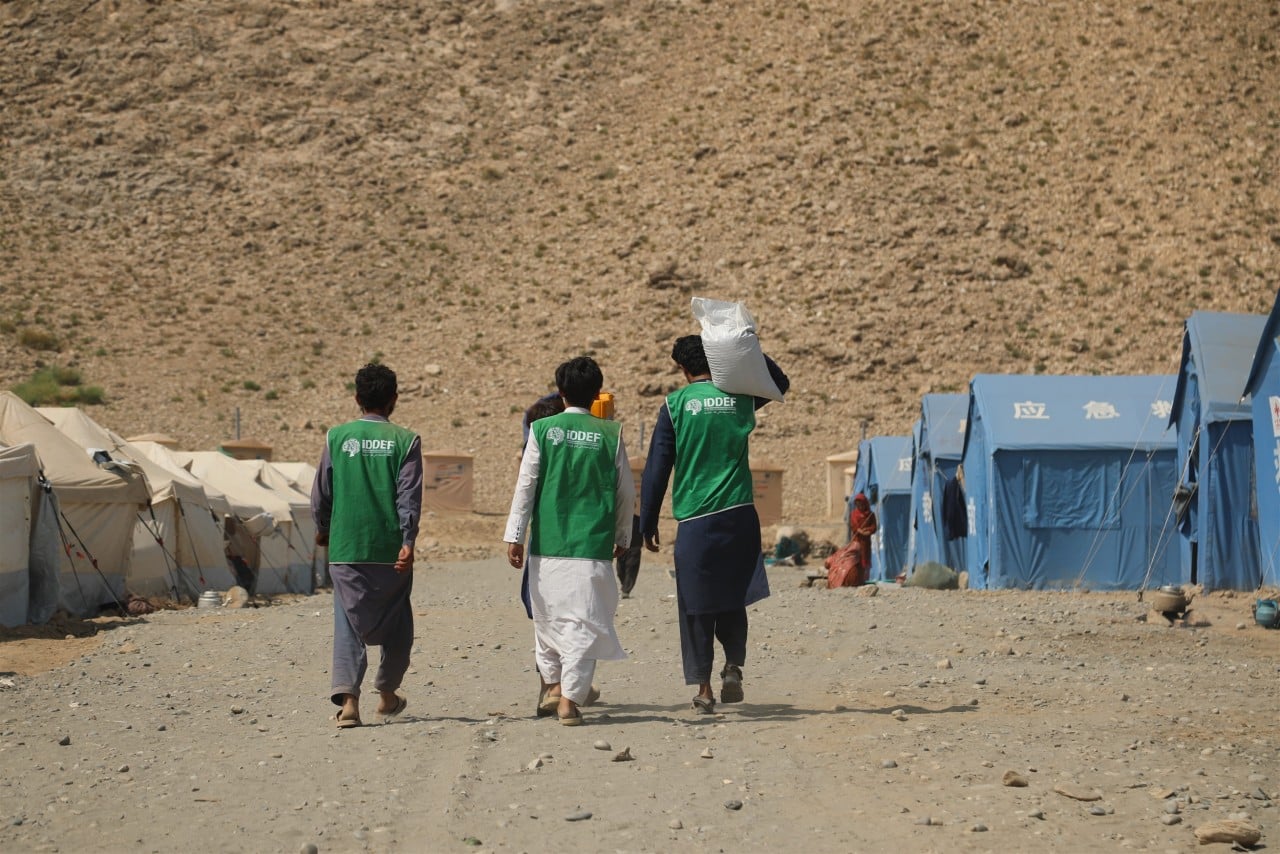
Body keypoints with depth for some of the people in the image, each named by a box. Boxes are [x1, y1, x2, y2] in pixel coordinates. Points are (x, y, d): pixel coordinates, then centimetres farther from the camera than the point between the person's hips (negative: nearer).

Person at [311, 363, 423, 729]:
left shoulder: (337, 437, 1)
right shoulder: (404, 441, -2)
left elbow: (321, 492, 7)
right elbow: (409, 496, -10)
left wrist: (322, 530, 23)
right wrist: (407, 542, -12)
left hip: (345, 548, 1)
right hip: (391, 548, 0)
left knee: (348, 624, 4)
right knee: (396, 623, 18)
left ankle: (347, 699, -11)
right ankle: (387, 694, 29)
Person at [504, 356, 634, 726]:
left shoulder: (542, 429, 1)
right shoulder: (610, 434, 1)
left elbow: (526, 485, 0)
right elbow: (626, 491, 8)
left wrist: (515, 536, 5)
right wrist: (622, 537, 21)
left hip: (546, 543, 1)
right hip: (592, 544, -1)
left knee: (548, 613, 19)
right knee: (583, 621, -2)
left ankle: (553, 684, 26)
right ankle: (570, 698, -10)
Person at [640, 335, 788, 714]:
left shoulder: (675, 405, -2)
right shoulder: (739, 398, 6)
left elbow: (656, 469, -1)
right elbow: (780, 382, 28)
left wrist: (648, 523, 6)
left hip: (695, 518, -2)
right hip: (739, 515, 2)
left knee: (696, 607, 5)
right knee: (732, 600, 15)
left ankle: (704, 689, 3)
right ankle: (734, 666, -4)